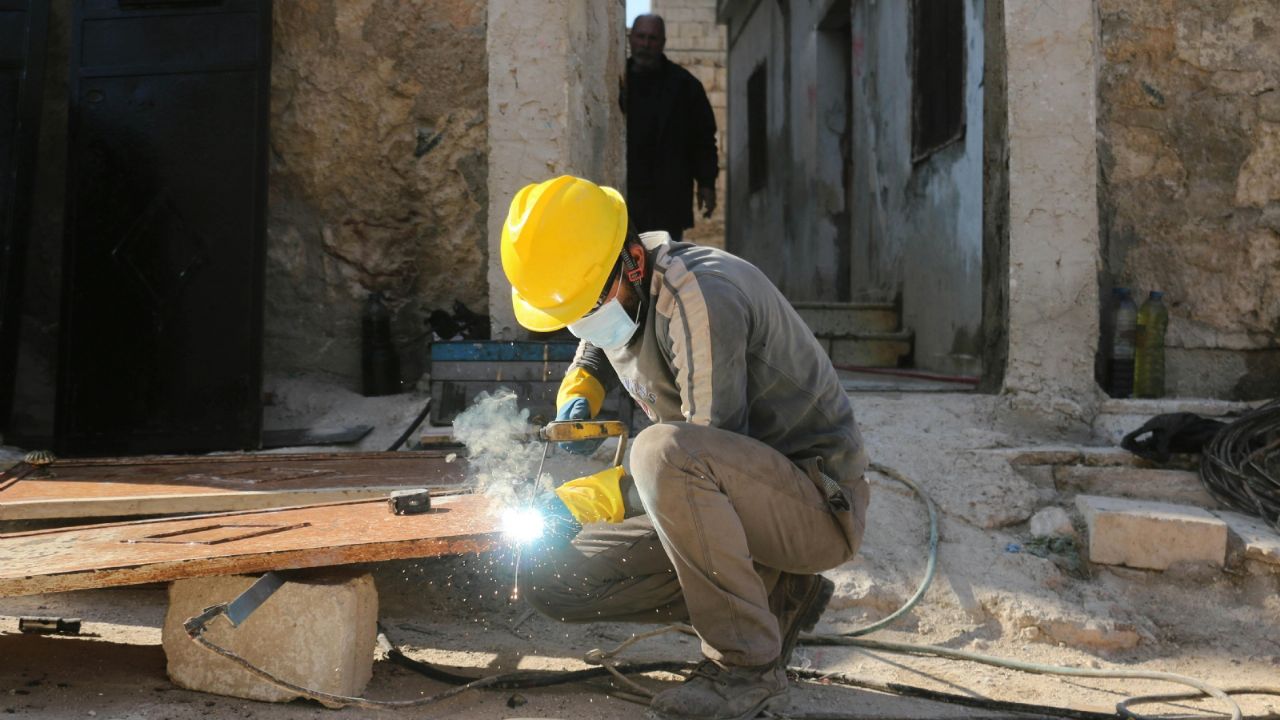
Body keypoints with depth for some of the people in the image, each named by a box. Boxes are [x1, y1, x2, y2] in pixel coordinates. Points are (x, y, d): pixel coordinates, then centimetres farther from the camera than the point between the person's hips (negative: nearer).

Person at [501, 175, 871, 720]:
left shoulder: (698, 298, -24)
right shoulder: (610, 297, 2)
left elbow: (702, 456, -25)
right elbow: (594, 352, 27)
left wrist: (585, 500, -24)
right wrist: (577, 399, 6)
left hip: (821, 503, -9)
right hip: (732, 504, 9)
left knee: (664, 450, -37)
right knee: (548, 576, 0)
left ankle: (749, 666, -18)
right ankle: (773, 599, 6)